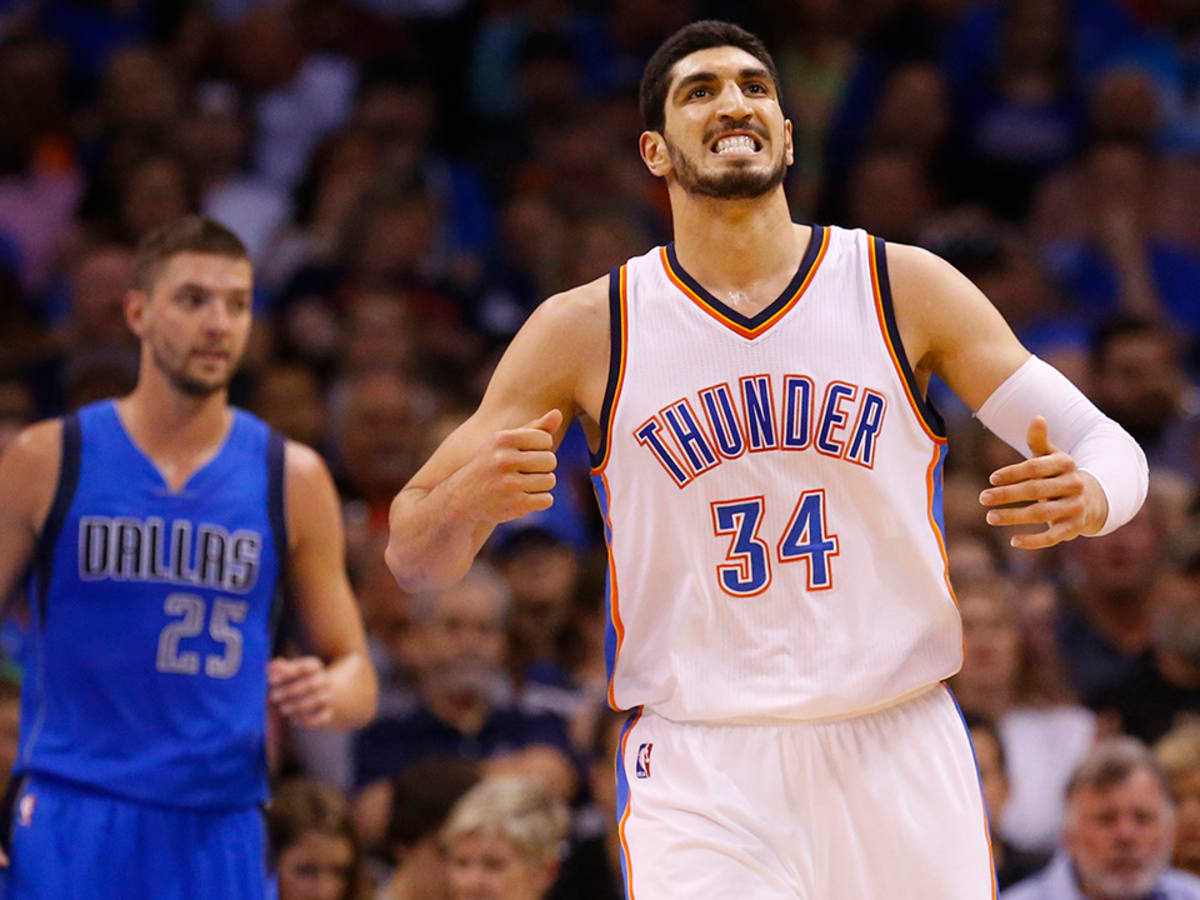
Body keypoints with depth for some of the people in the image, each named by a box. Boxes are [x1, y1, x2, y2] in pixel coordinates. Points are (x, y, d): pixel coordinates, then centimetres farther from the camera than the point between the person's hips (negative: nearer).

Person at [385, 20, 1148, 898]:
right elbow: (413, 561, 3)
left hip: (898, 754, 2)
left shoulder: (906, 289, 2)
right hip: (699, 777, -2)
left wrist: (1086, 496, -22)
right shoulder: (586, 330, 1)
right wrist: (462, 501, -21)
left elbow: (1110, 446, 2)